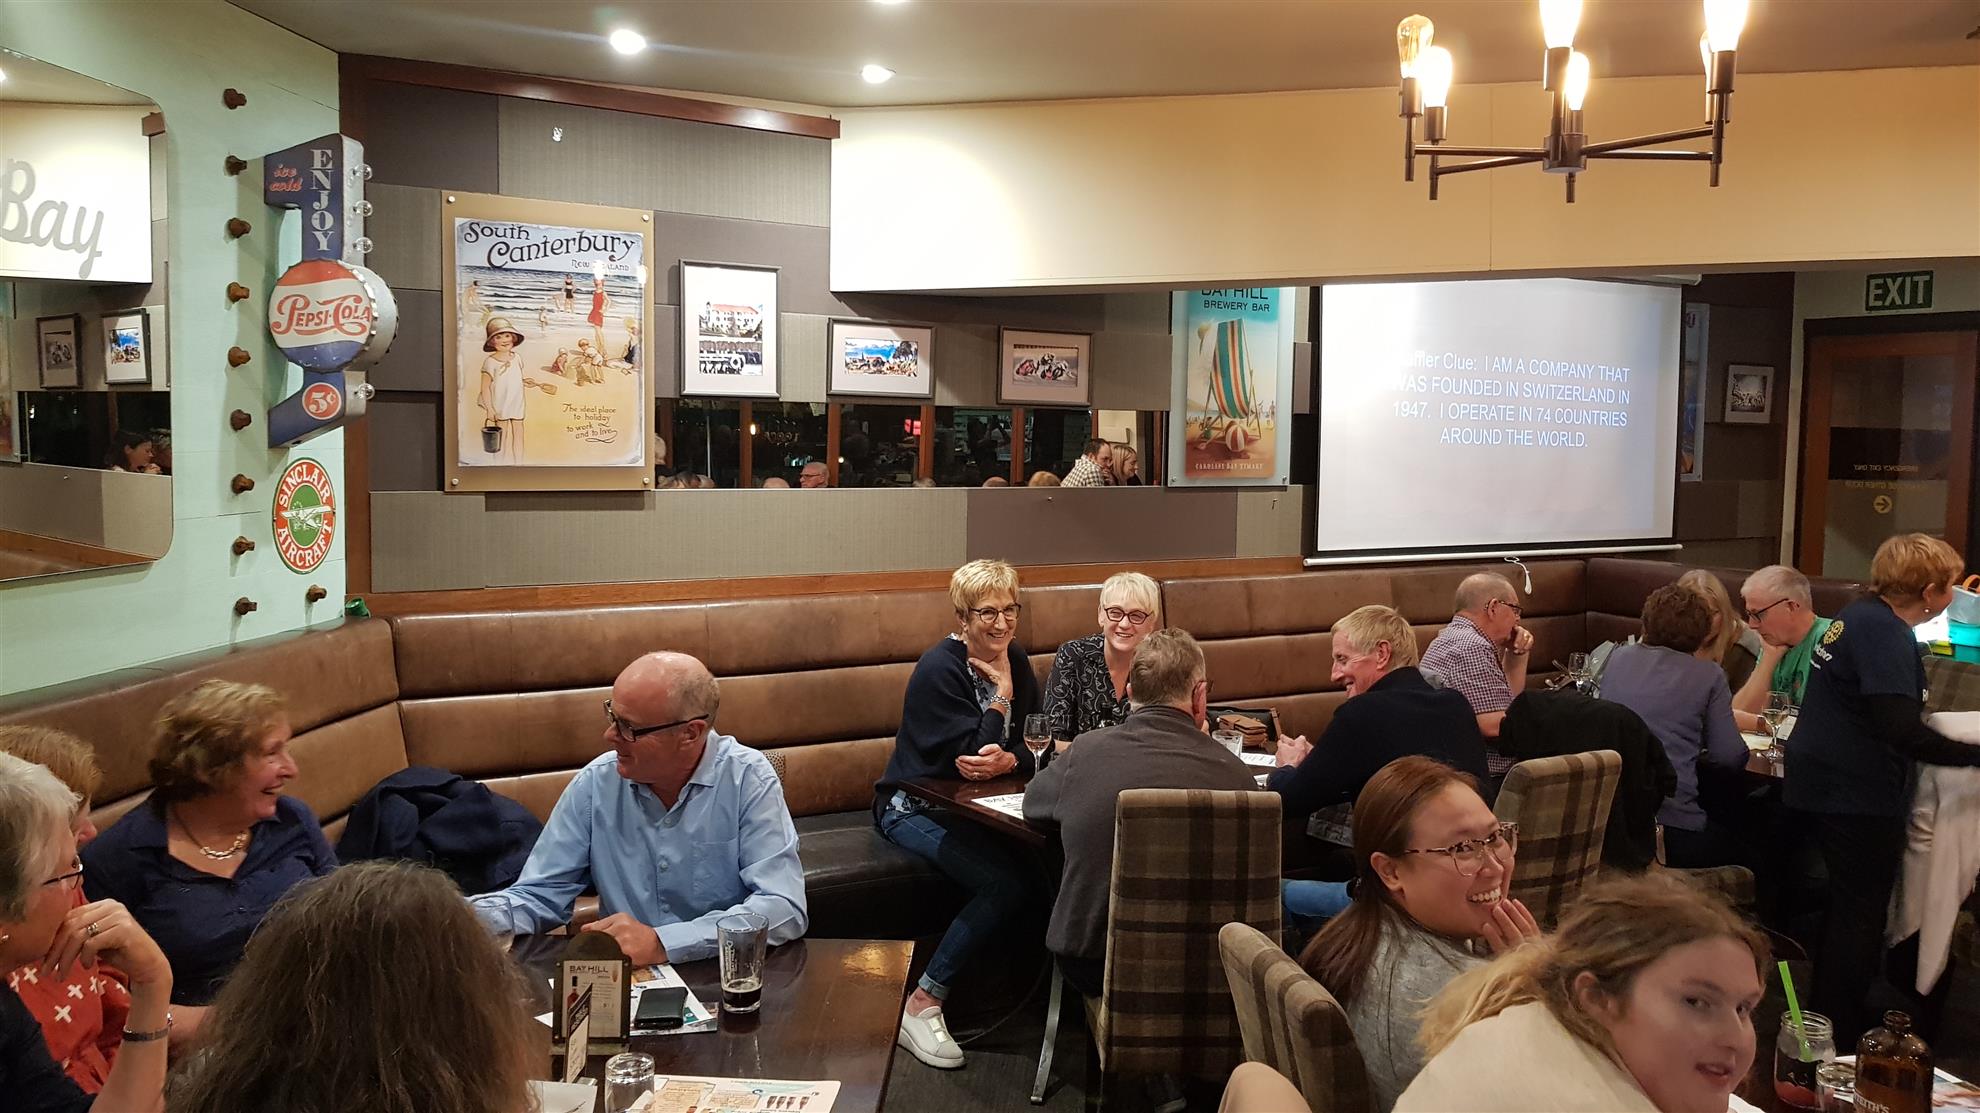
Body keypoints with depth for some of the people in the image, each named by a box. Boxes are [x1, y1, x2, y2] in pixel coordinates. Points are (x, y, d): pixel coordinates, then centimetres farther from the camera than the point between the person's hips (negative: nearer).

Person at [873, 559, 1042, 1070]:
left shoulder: (1015, 660, 5)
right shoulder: (939, 668, -17)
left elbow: (1031, 744, 1)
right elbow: (973, 751, -21)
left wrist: (1007, 760, -21)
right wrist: (1000, 693, -14)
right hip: (913, 809, -6)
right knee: (1006, 881, -28)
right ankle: (921, 1006, -17)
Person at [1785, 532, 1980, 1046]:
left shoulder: (1858, 615, 9)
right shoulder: (1885, 633, -21)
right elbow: (1903, 732, -30)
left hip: (1818, 785, 10)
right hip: (1857, 795, -10)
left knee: (1846, 905, 21)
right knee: (1860, 914, 2)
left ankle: (1828, 1020, 34)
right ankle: (1836, 1038, 11)